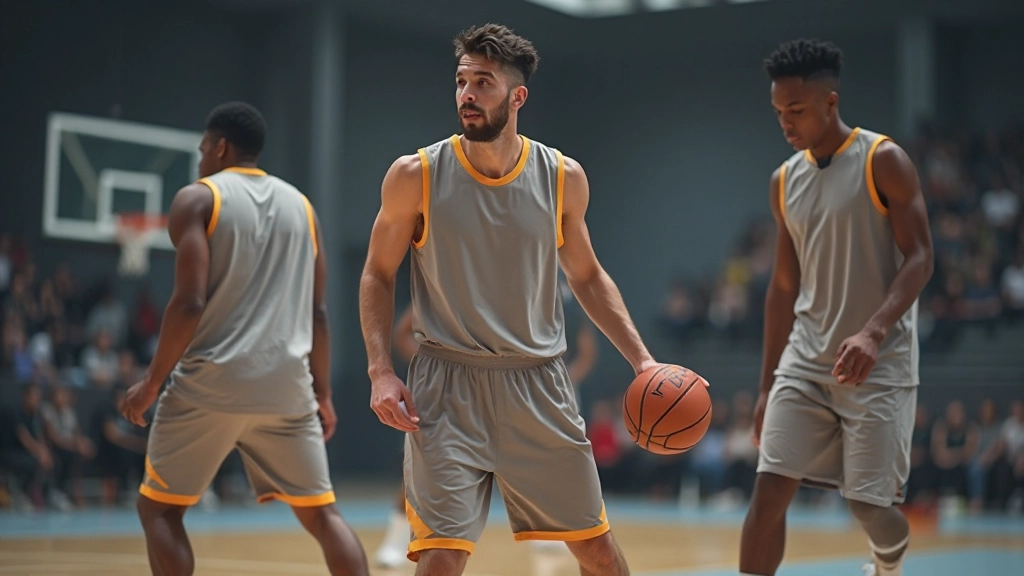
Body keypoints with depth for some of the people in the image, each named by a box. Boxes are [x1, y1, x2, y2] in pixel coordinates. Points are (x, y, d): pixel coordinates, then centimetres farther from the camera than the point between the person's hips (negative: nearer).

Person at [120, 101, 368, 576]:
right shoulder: (301, 205, 14)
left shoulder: (197, 199, -2)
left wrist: (152, 382, -4)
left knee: (158, 507, 11)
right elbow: (318, 313, 13)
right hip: (286, 387, 4)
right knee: (321, 513, 11)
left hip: (211, 383, -4)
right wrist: (322, 395, 18)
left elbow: (190, 303, -13)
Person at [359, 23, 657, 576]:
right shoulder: (415, 176, -6)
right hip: (446, 389, -2)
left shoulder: (563, 177, 0)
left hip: (538, 385, 2)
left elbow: (587, 277, 12)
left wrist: (642, 359, 3)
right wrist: (381, 371, -9)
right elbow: (378, 276, 4)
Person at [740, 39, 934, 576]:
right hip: (805, 361, 5)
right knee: (768, 491, -7)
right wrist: (767, 385, 14)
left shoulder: (884, 161, -7)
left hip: (878, 365, -5)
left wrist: (874, 331, -28)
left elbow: (920, 258, -11)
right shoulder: (785, 180, 10)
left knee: (868, 503, -2)